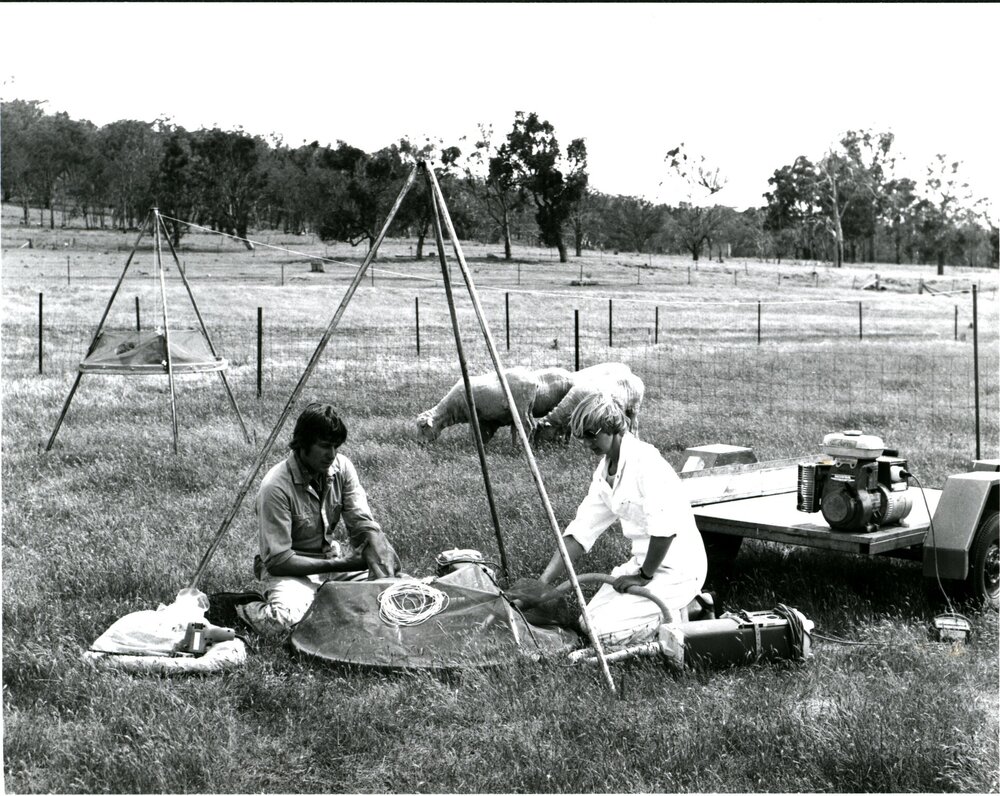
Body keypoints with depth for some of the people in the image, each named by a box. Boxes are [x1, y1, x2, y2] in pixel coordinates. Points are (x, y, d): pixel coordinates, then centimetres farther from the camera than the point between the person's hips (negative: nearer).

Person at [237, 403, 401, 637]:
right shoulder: (276, 486, -24)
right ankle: (249, 610, -2)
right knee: (285, 620, -35)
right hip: (290, 568, -6)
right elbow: (278, 560, -22)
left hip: (332, 553, 6)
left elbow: (364, 525, -9)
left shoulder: (341, 467, -6)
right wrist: (339, 565, -26)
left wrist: (382, 574, -27)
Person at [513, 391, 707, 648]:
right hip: (644, 562, 9)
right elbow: (581, 531, 7)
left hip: (677, 569, -9)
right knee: (590, 619, 6)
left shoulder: (645, 461, -21)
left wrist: (644, 575, -15)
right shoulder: (604, 471, 7)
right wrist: (541, 586, 2)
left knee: (604, 632, -16)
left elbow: (666, 527, -28)